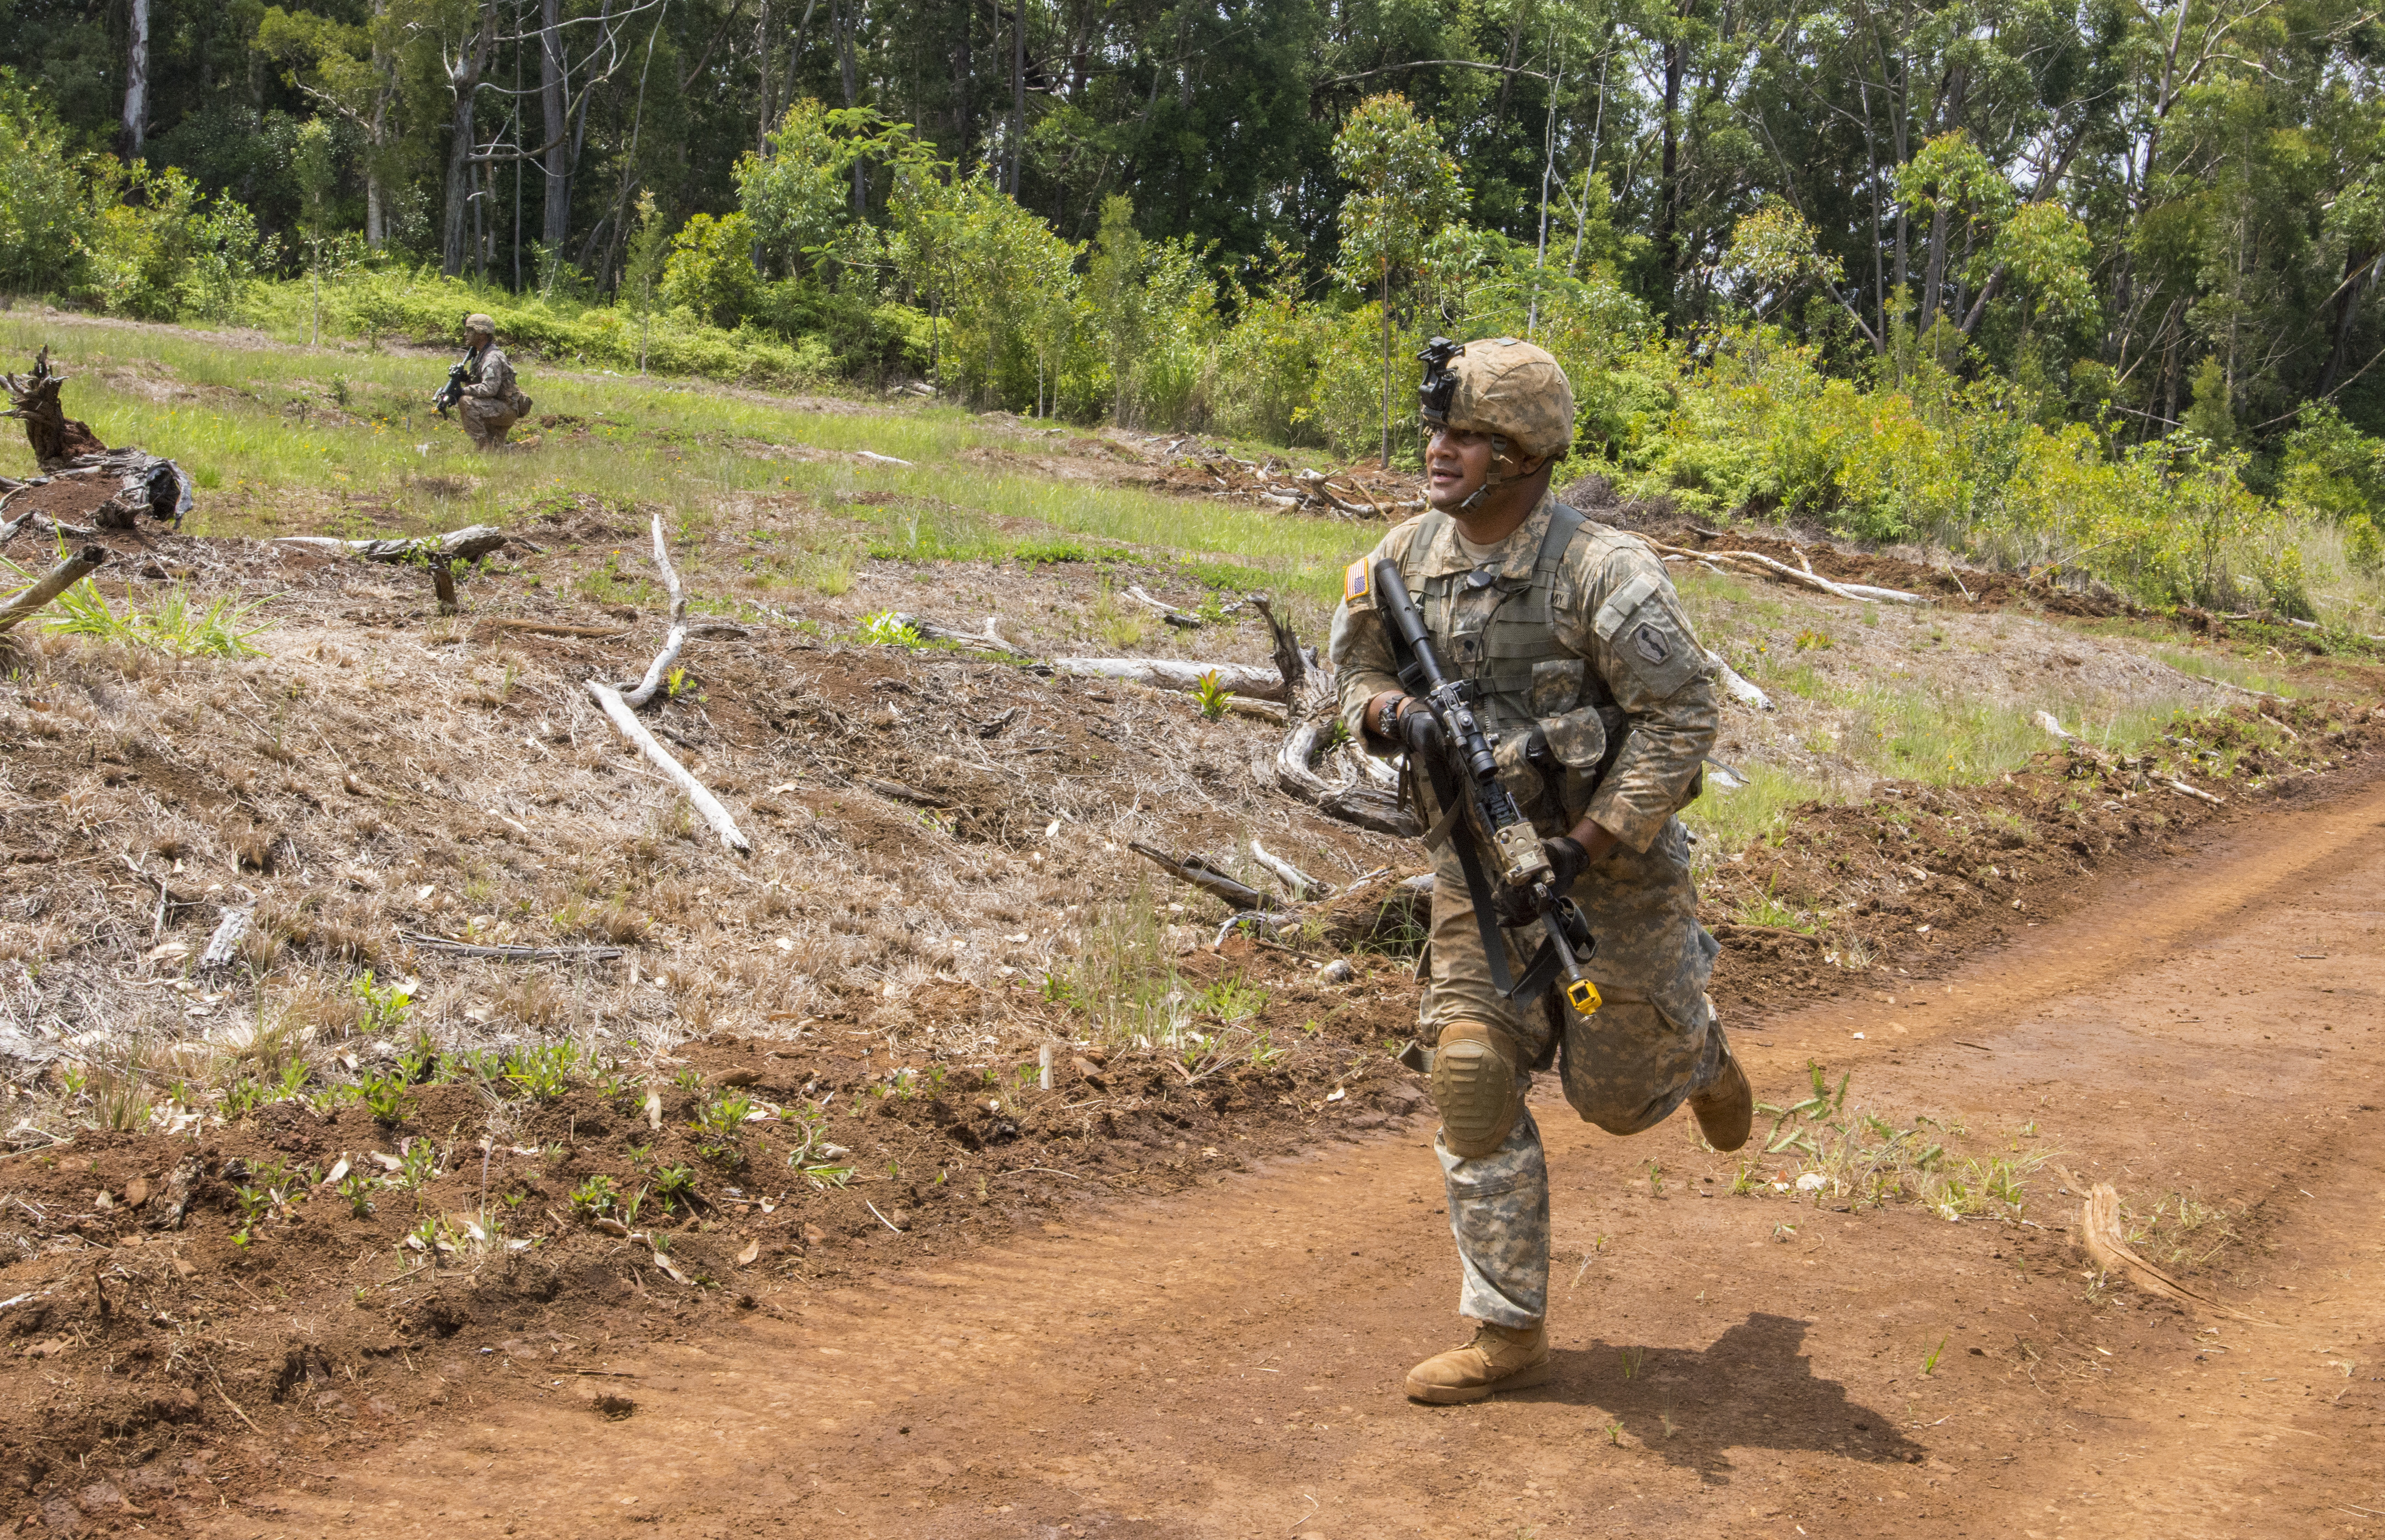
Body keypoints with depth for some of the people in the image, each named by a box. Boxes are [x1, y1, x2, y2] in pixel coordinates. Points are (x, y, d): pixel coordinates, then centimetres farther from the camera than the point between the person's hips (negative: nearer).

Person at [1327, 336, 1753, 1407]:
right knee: (1474, 1091, -3)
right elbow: (1357, 667, 11)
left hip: (1609, 870, -4)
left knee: (1617, 1093, 9)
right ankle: (1507, 1335, 8)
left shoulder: (1601, 572, -21)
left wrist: (1589, 847, -24)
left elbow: (1681, 721, -20)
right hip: (1479, 871, 4)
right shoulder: (1405, 560, -4)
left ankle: (1696, 1051, 47)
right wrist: (1392, 715, -14)